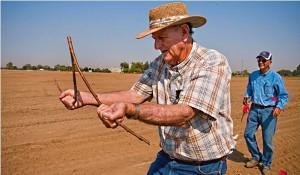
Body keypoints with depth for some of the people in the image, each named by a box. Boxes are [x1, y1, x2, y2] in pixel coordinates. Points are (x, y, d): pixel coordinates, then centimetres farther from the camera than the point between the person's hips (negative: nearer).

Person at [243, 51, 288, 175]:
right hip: (254, 109, 5)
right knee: (248, 134, 7)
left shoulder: (276, 77, -8)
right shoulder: (253, 75, 6)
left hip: (269, 111, -4)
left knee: (267, 140, 2)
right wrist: (247, 97, 1)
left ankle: (266, 164, 24)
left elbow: (283, 95, -5)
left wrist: (279, 107, -21)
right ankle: (256, 157, 30)